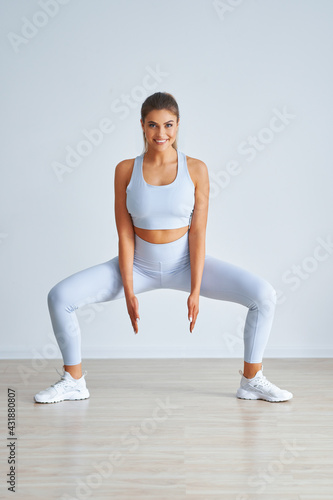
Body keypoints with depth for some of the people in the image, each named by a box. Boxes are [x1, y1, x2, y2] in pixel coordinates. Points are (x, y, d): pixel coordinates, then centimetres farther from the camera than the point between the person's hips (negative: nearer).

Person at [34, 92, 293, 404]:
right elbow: (125, 235, -8)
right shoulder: (126, 170, -8)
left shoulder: (196, 169, -10)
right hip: (139, 265, 1)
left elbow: (198, 232, -11)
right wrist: (129, 291, -12)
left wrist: (195, 291, -15)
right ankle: (73, 381, 8)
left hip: (185, 263, 0)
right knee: (59, 297, -13)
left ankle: (252, 381, 5)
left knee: (264, 295, -16)